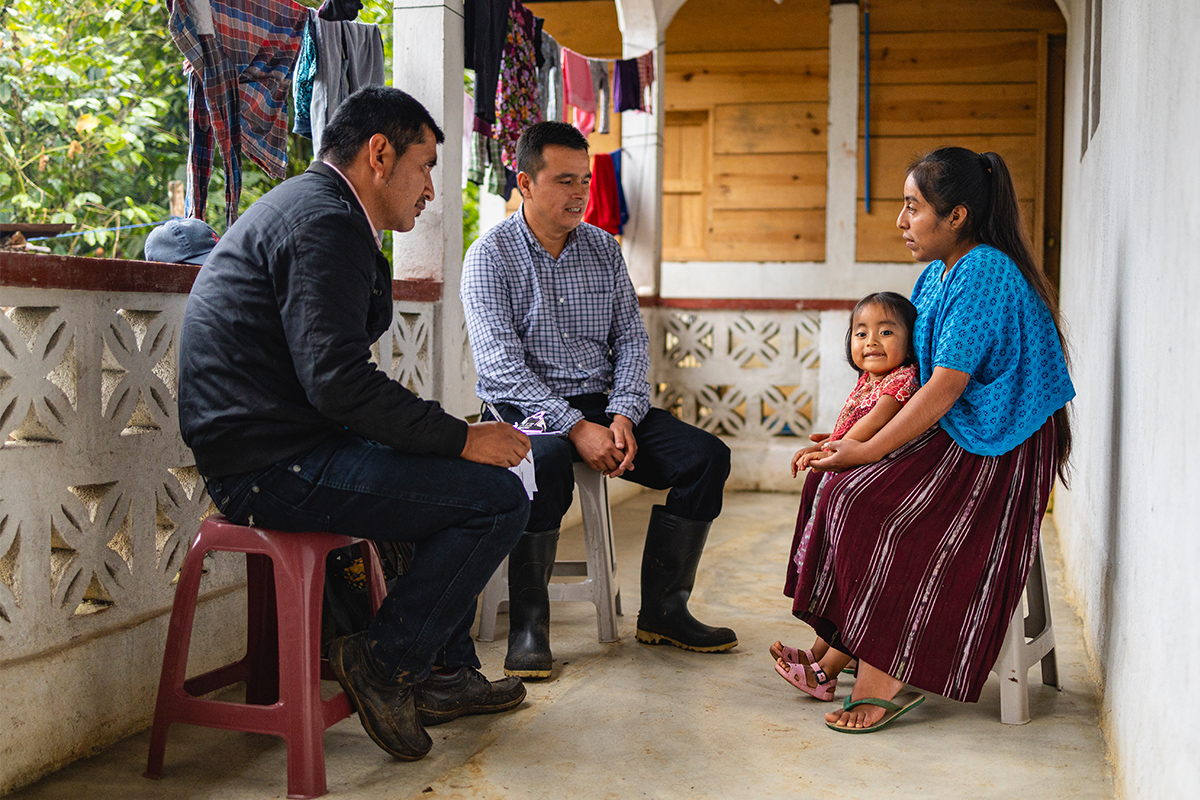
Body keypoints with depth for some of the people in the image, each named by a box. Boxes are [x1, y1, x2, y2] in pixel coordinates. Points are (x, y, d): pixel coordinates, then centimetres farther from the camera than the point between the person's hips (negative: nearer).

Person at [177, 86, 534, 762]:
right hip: (275, 466, -11)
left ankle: (444, 668, 23)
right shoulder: (326, 220, -14)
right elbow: (336, 378, -25)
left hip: (281, 446, 11)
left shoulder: (307, 205, 21)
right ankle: (385, 662, -2)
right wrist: (462, 437, -17)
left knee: (464, 476, 22)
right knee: (498, 496, -15)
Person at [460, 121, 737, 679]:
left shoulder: (603, 248, 12)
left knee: (706, 455, -12)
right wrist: (576, 428, -24)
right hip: (524, 407, -5)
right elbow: (501, 363, -15)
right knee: (547, 463, -39)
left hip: (600, 403, 6)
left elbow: (631, 338, 10)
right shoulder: (491, 255, -5)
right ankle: (528, 624, -23)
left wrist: (623, 414, -9)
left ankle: (662, 610, -1)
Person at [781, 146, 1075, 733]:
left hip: (996, 451, -9)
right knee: (838, 485, -6)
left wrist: (869, 450, -18)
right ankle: (838, 648, -2)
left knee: (867, 500, -22)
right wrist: (850, 441, 5)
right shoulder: (939, 273, 13)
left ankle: (887, 674, -13)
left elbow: (946, 386, -22)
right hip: (952, 436, 9)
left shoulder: (984, 274, -18)